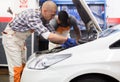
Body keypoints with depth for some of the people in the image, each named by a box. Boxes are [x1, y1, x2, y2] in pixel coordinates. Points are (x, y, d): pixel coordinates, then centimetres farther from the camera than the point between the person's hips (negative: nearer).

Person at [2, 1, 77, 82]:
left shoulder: (43, 18, -4)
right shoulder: (32, 16, -32)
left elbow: (52, 33, 3)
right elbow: (48, 35, -40)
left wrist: (63, 43, -10)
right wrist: (66, 39, -34)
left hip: (20, 40, 9)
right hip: (11, 38, -9)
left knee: (22, 66, 12)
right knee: (16, 68, -10)